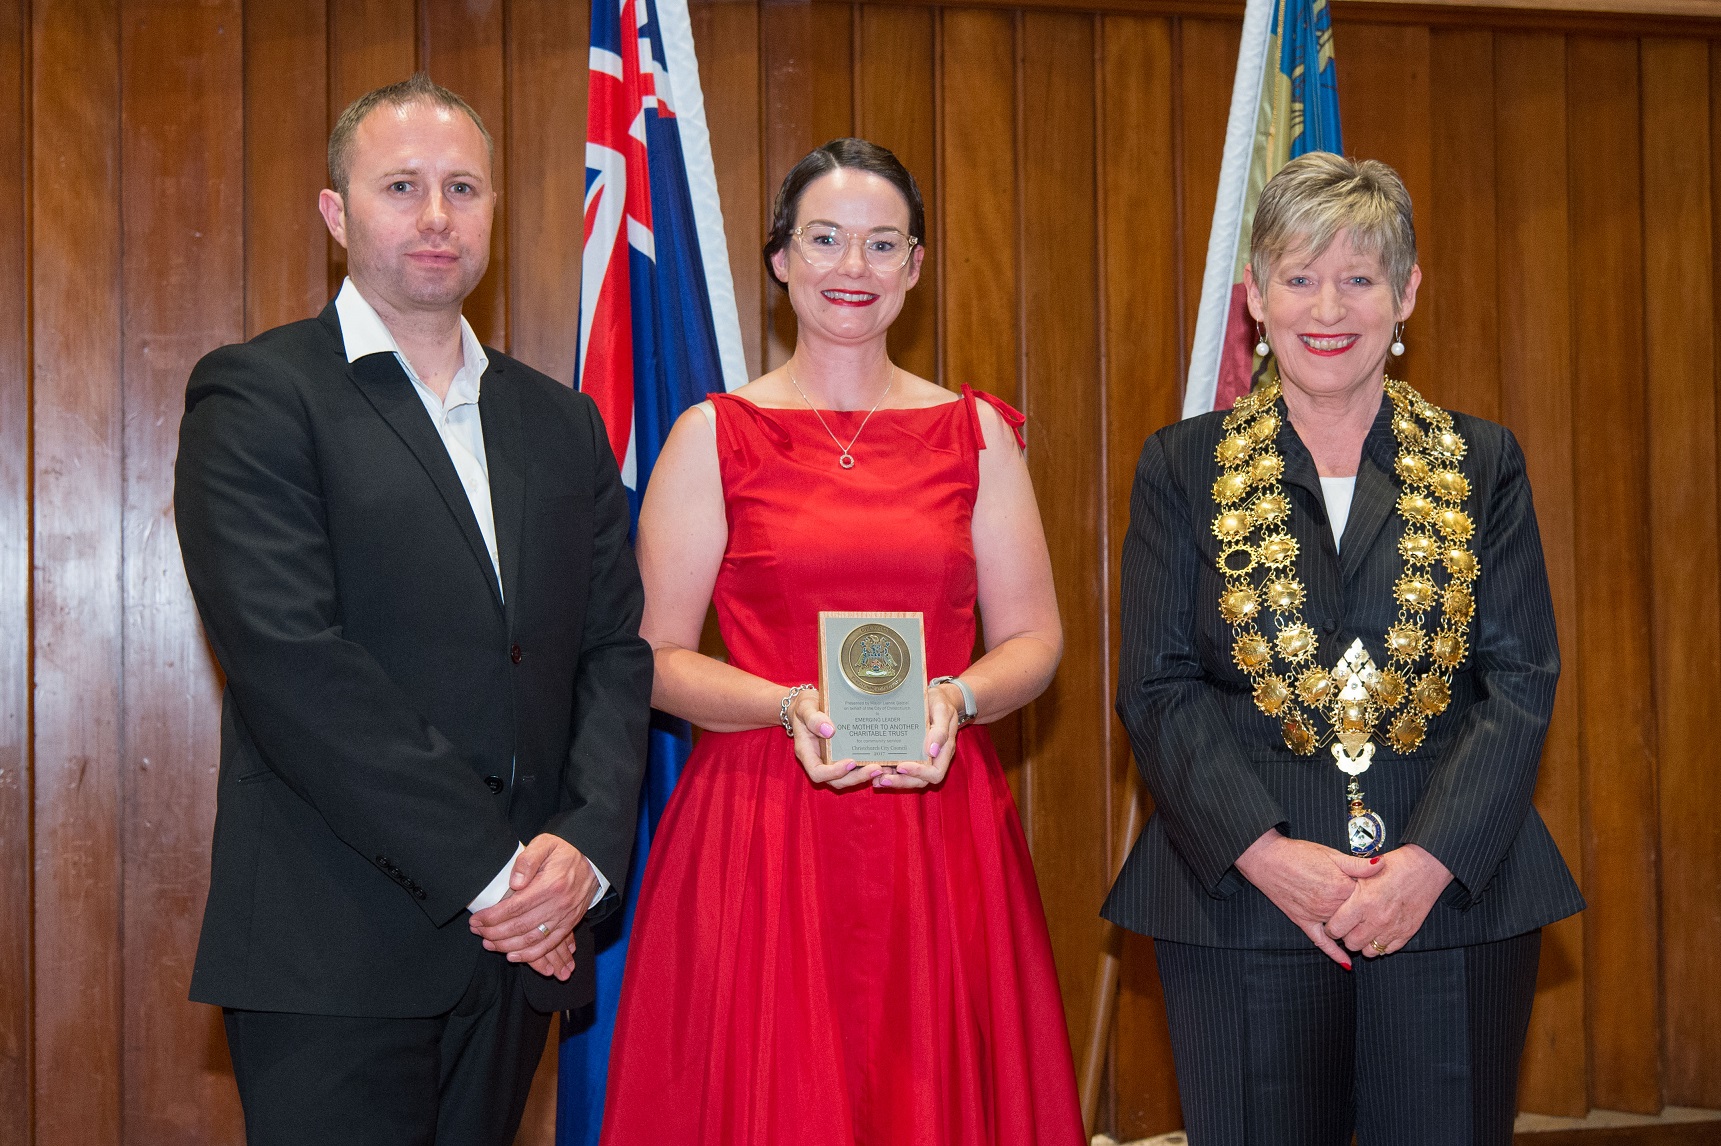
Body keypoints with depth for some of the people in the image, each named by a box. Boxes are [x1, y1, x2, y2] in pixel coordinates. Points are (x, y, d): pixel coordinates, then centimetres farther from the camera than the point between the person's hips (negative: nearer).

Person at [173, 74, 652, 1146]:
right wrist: (489, 865, -15)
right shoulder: (256, 397, -4)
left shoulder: (562, 422, 15)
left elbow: (616, 648, 10)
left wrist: (586, 844, -8)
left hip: (524, 937, 5)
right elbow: (293, 661, -15)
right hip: (335, 955, -5)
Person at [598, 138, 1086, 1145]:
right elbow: (656, 659, 0)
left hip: (942, 835, 2)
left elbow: (1035, 638, 10)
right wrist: (790, 706, -16)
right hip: (761, 833, -2)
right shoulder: (714, 436, 3)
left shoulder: (977, 433, 9)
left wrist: (956, 699, -11)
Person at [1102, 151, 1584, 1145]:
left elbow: (1523, 679, 2)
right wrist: (1263, 850, -14)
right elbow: (1157, 687, 0)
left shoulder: (1482, 464, 7)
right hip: (1241, 894, -1)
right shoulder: (1183, 467, 5)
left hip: (1454, 894, 1)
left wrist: (1433, 859, -12)